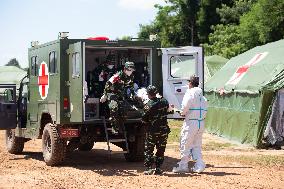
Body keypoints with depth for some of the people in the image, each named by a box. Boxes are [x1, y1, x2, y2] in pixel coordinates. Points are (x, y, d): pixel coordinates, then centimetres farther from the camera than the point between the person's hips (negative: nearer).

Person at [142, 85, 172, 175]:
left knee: (149, 150, 5)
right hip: (163, 130, 4)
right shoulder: (164, 101, -1)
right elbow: (168, 110, 20)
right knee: (161, 150, 11)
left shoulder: (148, 105, -14)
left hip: (152, 131, -4)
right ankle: (158, 168, 10)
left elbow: (144, 120, -9)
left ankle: (148, 168, 0)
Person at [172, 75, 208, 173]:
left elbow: (185, 106, -18)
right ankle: (199, 165, 6)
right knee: (197, 145, 15)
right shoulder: (202, 96, 14)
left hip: (191, 122, -7)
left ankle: (183, 165, 9)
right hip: (201, 123, 7)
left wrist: (182, 112, 0)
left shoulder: (190, 93, -9)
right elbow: (205, 110, 11)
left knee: (185, 144, 4)